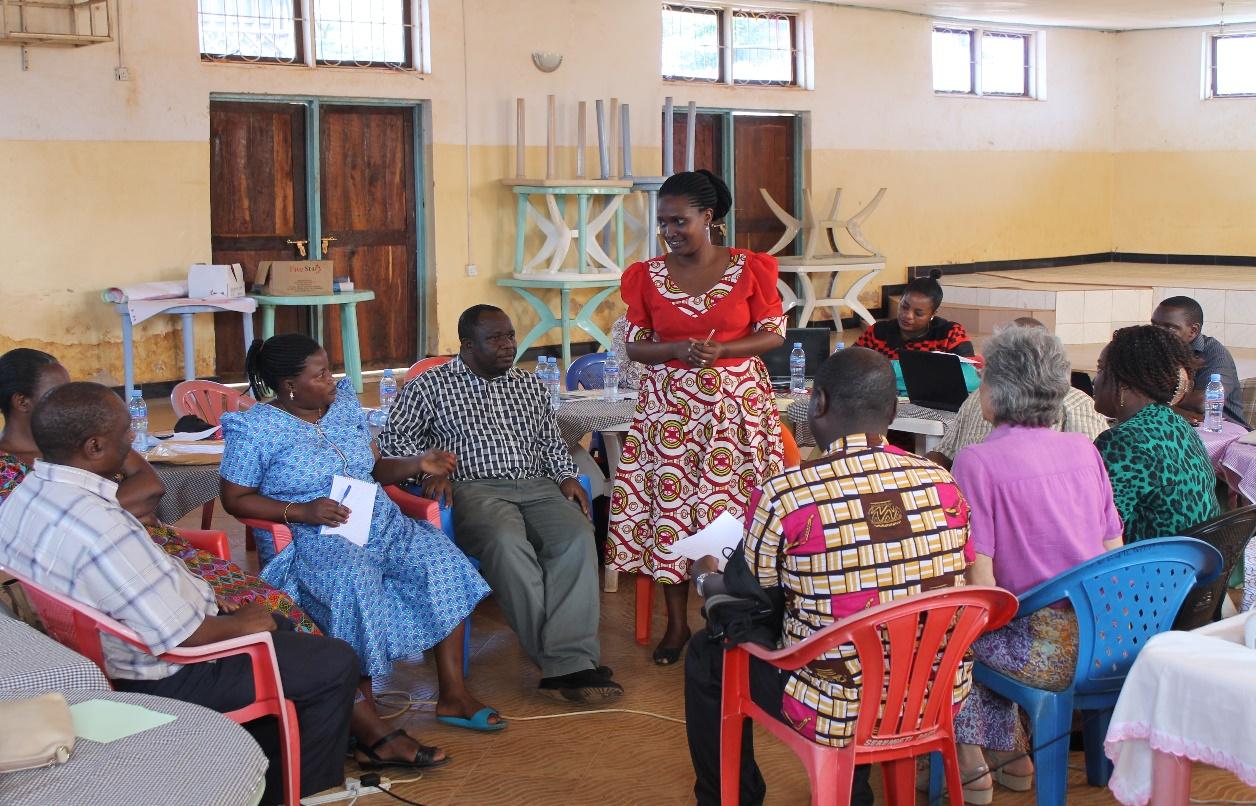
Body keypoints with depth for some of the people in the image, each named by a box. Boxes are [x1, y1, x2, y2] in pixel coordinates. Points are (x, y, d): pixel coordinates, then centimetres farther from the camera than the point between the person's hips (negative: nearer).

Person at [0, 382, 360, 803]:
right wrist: (240, 624, -11)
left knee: (280, 629, 27)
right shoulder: (99, 528, -35)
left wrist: (197, 592, 9)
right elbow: (180, 637, -30)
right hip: (163, 676, -10)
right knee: (335, 663, 0)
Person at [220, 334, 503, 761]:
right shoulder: (256, 429, -4)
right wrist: (302, 511, -16)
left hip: (383, 525, 7)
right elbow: (235, 499, -3)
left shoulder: (345, 403, 14)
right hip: (313, 540, -7)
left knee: (443, 559, -16)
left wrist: (416, 464, 2)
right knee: (356, 582, -37)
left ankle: (453, 695, -10)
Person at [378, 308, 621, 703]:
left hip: (536, 486, 4)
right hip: (474, 489, -4)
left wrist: (567, 476, 9)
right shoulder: (430, 386, 12)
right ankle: (568, 662, -36)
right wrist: (429, 467, -8)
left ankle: (567, 665, -38)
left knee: (577, 536, -31)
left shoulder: (530, 385, 25)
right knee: (507, 542, -39)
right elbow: (394, 437, 10)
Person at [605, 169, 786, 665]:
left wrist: (720, 350, -15)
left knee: (732, 502, -4)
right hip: (669, 405, 2)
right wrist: (679, 349, -15)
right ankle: (677, 623, 12)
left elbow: (775, 334, 0)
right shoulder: (648, 277, 4)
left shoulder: (748, 269, -1)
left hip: (737, 402, -1)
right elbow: (634, 346, 5)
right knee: (669, 503, 0)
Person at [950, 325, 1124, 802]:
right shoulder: (1084, 449, 5)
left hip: (1046, 653, -6)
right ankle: (1009, 754, 33)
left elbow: (979, 585, -16)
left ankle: (970, 763, 23)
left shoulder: (977, 463, -13)